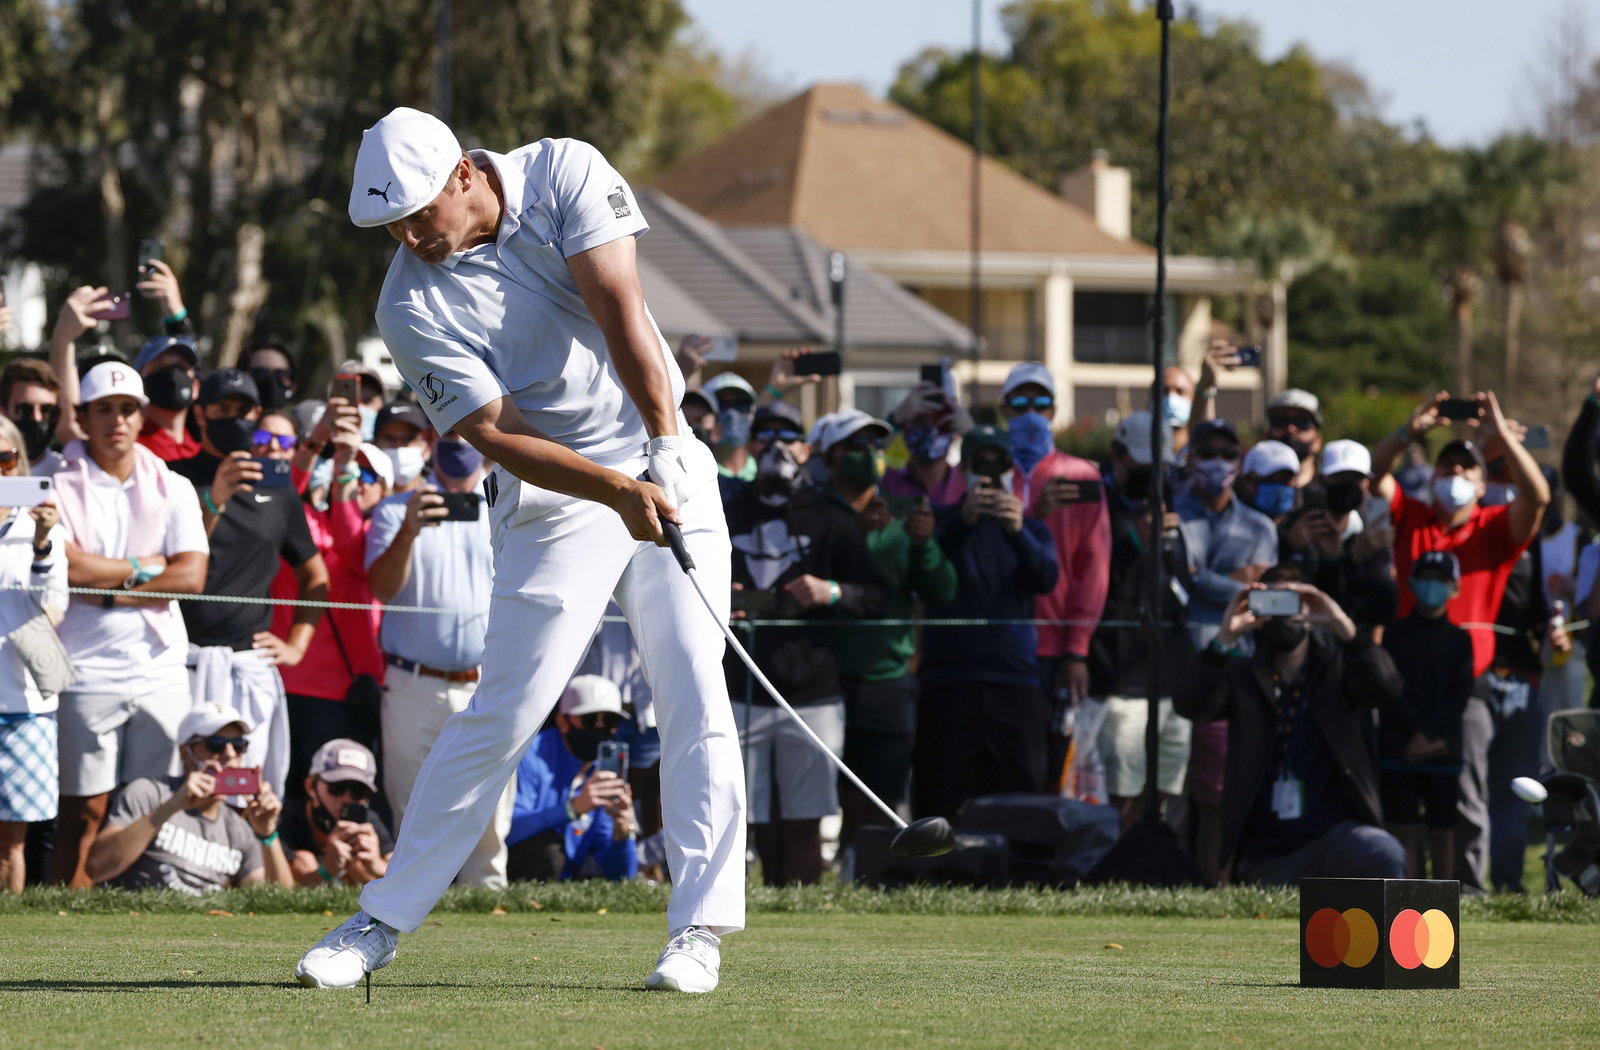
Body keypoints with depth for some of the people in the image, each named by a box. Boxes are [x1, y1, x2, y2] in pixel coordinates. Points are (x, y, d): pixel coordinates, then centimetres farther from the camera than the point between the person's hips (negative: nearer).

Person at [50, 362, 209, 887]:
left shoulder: (172, 489, 12)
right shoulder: (62, 486, 3)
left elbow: (191, 576, -1)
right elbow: (64, 566, -13)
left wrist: (109, 591, -8)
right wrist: (142, 567, -3)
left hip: (160, 672, 3)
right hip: (87, 674, -3)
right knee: (84, 814, -6)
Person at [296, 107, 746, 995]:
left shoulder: (565, 175, -7)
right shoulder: (411, 305, -12)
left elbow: (620, 312, -15)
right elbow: (495, 435, -17)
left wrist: (667, 446, -22)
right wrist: (616, 490, -28)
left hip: (665, 467, 1)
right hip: (553, 498, -1)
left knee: (695, 695, -9)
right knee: (499, 714, -6)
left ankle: (699, 928, -6)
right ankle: (382, 920, 4)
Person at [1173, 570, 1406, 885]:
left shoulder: (1336, 670, 10)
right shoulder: (1242, 676, 11)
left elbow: (1386, 688, -11)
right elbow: (1188, 704, -8)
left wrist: (1343, 626, -24)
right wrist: (1224, 638, -22)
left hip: (1333, 833, -2)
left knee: (1386, 856, -32)